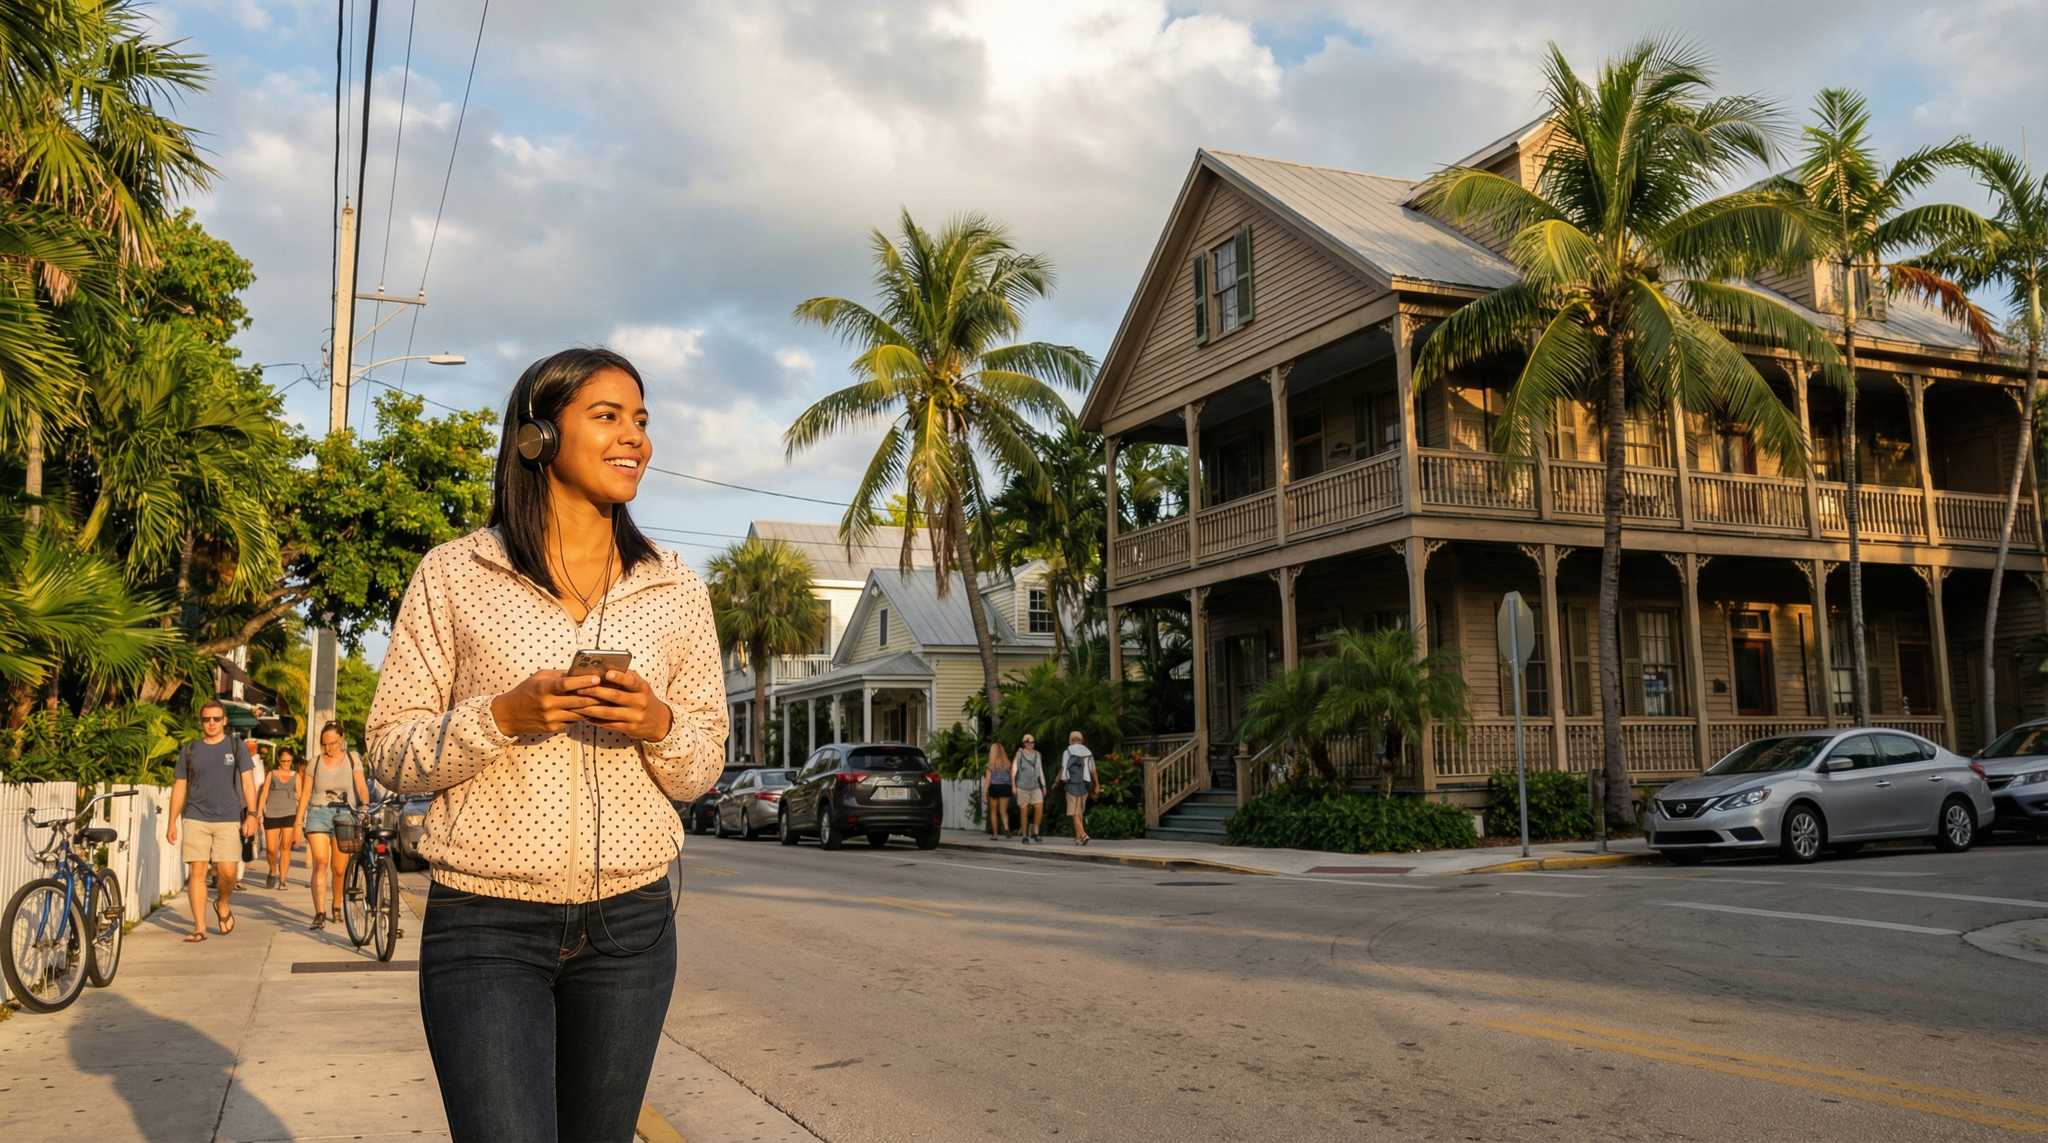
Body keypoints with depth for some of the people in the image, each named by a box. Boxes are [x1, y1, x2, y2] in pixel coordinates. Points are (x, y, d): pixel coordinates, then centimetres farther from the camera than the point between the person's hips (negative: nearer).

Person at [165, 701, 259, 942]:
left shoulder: (236, 747, 7)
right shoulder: (189, 750, 11)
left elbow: (248, 781, 2)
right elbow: (179, 787, 13)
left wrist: (252, 814, -8)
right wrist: (172, 822, 8)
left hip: (228, 820, -1)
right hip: (195, 819, 1)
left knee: (227, 871, -9)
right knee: (197, 871, -3)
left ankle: (224, 905, 21)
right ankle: (199, 927, 2)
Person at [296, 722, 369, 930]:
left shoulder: (351, 760, 7)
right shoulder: (315, 763, 8)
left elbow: (361, 787, 1)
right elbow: (305, 794, 10)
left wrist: (365, 805, -16)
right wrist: (298, 822, 6)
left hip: (345, 815, 0)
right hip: (318, 814, 0)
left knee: (339, 869, 4)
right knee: (320, 863, -15)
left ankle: (336, 906, 27)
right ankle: (320, 914, -18)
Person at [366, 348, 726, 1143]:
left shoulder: (676, 592, 5)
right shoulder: (452, 576, -2)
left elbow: (700, 771, 8)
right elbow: (390, 753, -1)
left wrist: (659, 725, -13)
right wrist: (501, 716, -18)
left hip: (630, 925, 3)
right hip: (485, 925, -3)